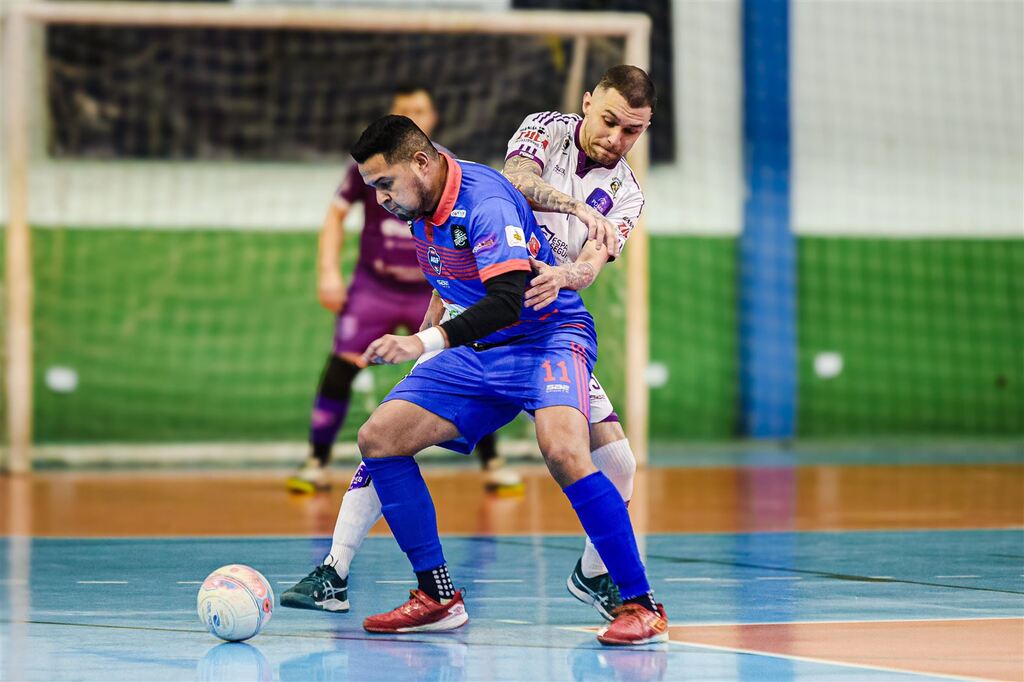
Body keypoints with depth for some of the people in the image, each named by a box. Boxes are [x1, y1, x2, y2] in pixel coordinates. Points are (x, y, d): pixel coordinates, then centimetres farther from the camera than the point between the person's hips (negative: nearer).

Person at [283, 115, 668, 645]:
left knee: (562, 451, -34)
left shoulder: (484, 202, -24)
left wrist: (427, 341, -43)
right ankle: (438, 597, 4)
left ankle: (641, 606, -25)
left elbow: (509, 300, -36)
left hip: (547, 338, -9)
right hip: (477, 352, 9)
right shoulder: (420, 204, 3)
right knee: (378, 438, -3)